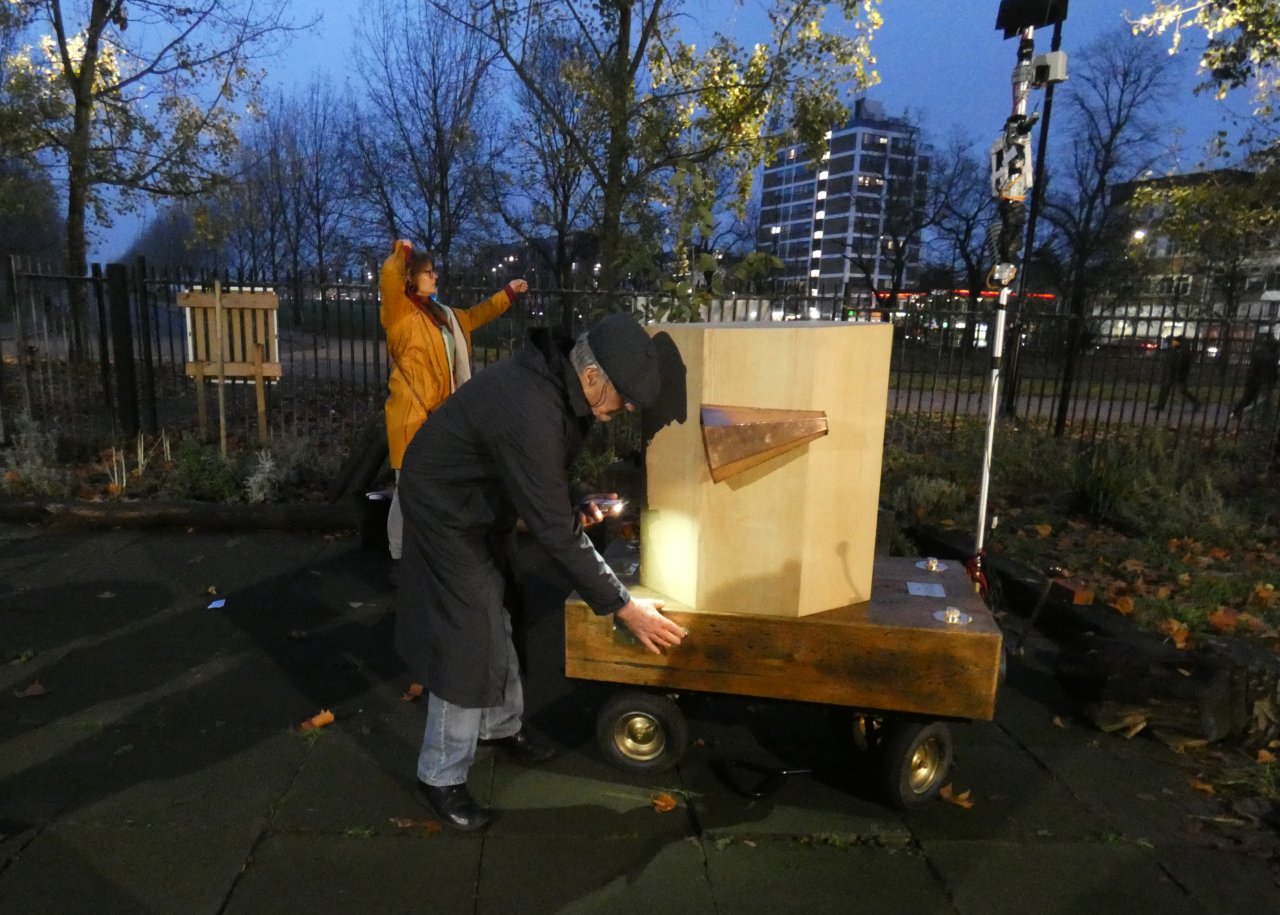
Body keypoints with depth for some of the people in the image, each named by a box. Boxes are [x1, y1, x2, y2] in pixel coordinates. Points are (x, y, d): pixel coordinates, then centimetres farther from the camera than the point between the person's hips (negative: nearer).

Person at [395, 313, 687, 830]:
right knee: (467, 640, -4)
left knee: (496, 618, 19)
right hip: (444, 511, -9)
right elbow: (556, 533, -34)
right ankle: (440, 779, 14)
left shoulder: (562, 381, -12)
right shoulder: (530, 414, -39)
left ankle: (502, 724, 40)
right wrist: (623, 607, -27)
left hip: (485, 503, 9)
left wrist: (580, 510, -2)